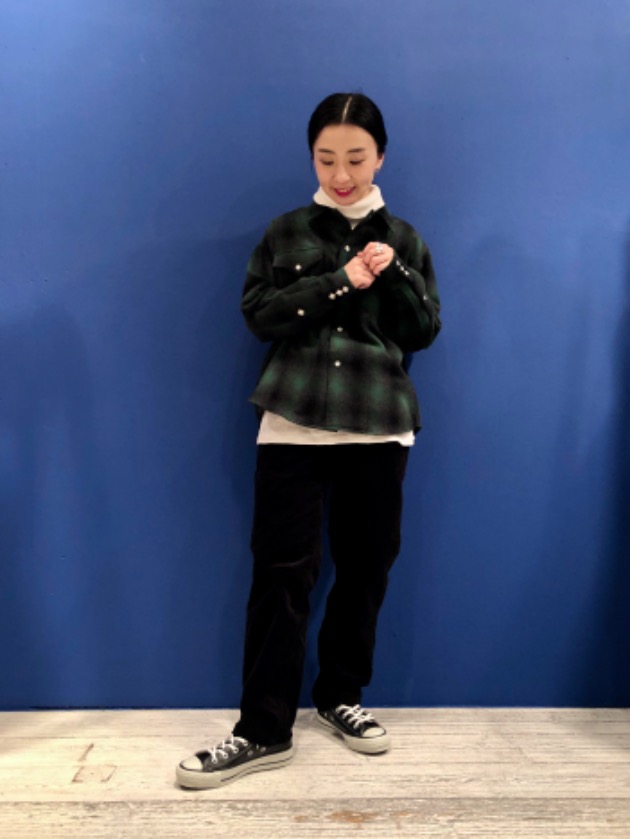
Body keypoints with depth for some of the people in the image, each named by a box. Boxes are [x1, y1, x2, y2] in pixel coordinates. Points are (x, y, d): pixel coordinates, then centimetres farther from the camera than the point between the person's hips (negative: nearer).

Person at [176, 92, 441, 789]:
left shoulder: (402, 238, 12)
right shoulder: (286, 232, 9)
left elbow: (424, 331, 6)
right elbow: (259, 313, -4)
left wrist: (394, 273, -10)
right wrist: (341, 281, -11)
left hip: (379, 428, 2)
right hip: (294, 424, -2)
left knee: (366, 567, 8)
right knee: (282, 572, -3)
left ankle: (340, 697, 29)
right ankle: (264, 731, 8)